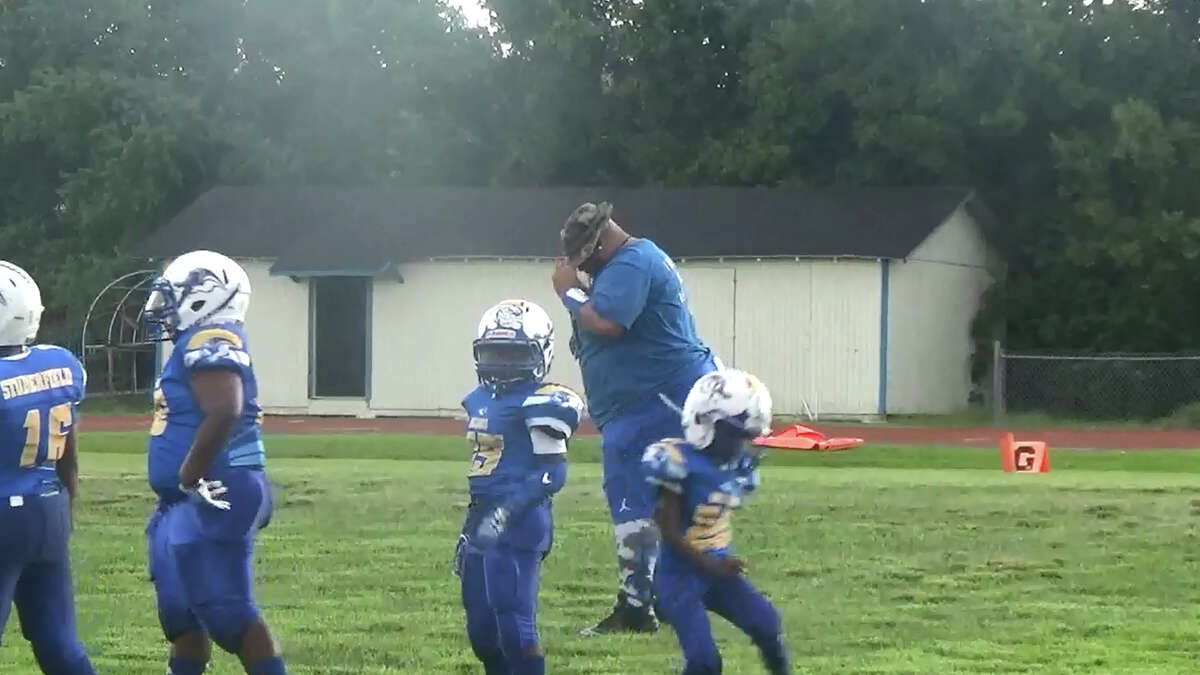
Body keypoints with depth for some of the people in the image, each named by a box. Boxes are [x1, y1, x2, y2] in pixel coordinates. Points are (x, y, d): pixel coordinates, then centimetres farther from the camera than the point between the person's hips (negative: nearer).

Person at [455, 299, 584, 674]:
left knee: (513, 624, -11)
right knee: (480, 628, 13)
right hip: (484, 521, 9)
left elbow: (552, 473, -17)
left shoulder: (539, 404, -12)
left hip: (518, 525, -9)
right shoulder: (480, 400, 16)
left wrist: (505, 513, -26)